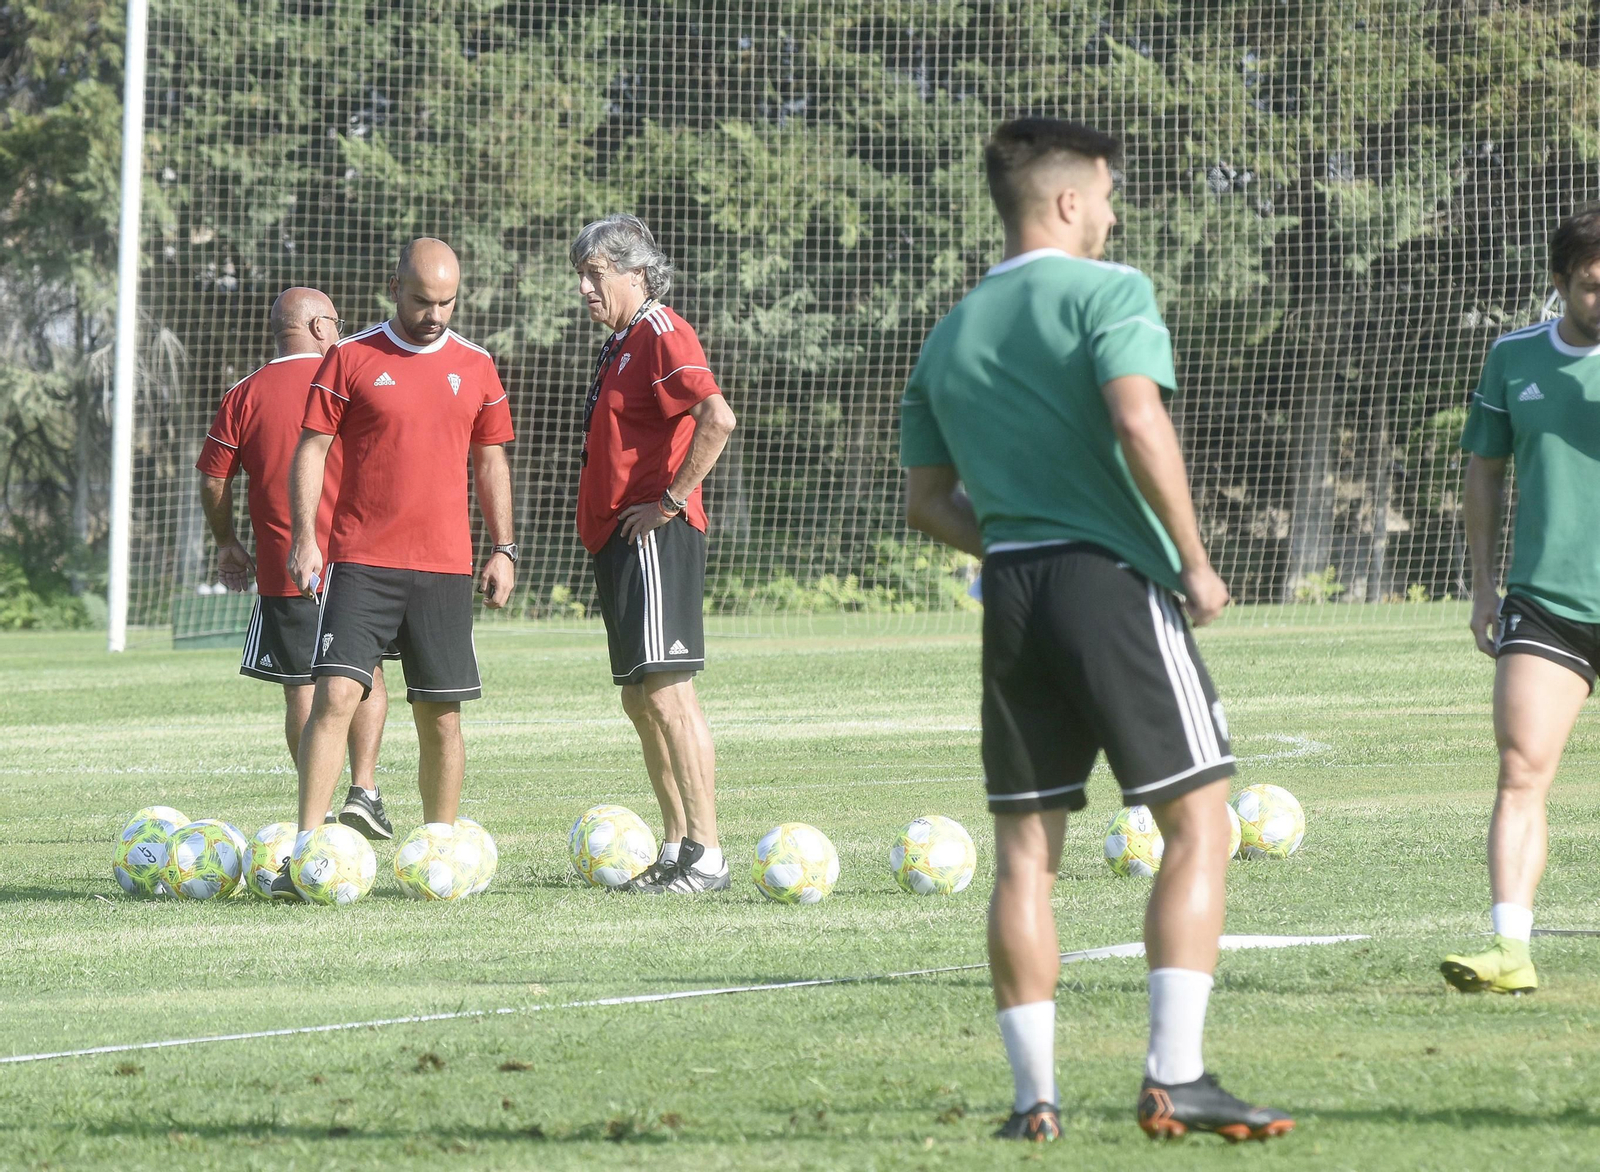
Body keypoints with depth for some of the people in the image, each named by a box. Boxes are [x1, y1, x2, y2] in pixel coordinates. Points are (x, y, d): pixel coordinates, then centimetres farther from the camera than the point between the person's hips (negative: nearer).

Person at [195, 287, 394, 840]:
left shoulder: (244, 396, 1)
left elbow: (213, 482, 1)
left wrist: (226, 543, 16)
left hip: (282, 567, 0)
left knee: (301, 687, 3)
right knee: (366, 674, 15)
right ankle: (364, 790, 3)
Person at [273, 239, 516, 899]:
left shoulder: (475, 367, 10)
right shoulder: (350, 359, 1)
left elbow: (490, 460, 17)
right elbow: (311, 448, 2)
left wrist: (503, 549, 10)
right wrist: (304, 538, -9)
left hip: (445, 568, 3)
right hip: (360, 564, -3)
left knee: (440, 714, 5)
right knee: (336, 694, -13)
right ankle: (304, 853, -14)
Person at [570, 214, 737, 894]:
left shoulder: (659, 335, -12)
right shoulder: (620, 343, 19)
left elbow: (717, 417, -26)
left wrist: (670, 502, -21)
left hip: (655, 540, -11)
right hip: (618, 540, 11)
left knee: (668, 694, -14)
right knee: (640, 701, 12)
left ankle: (706, 856, -16)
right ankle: (676, 850, 16)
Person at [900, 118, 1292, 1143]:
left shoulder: (951, 335, 16)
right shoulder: (1108, 291, -4)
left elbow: (928, 502, 16)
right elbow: (1138, 420, -19)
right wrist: (1195, 560, -13)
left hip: (1011, 594, 6)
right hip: (1115, 585, -6)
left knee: (1025, 848, 9)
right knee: (1198, 823, -1)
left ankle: (1035, 1095, 6)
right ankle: (1175, 1078, -10)